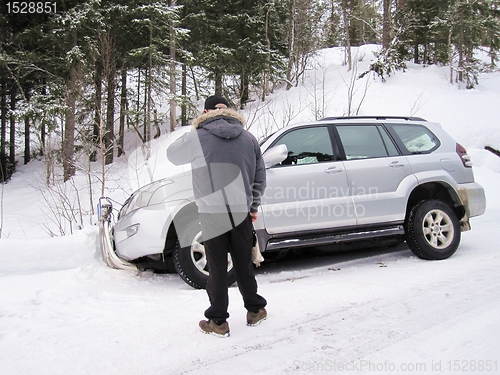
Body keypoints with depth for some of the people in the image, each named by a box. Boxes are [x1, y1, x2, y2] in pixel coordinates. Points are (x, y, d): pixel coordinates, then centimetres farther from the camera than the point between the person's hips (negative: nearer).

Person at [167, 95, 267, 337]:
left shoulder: (197, 138, -5)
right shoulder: (248, 138, 7)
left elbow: (172, 155, 14)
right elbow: (260, 177, 12)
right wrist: (254, 206, 22)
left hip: (212, 213, -3)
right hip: (241, 211, 3)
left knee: (217, 269, 6)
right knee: (244, 265, 17)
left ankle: (218, 322, 13)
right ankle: (255, 310, 29)